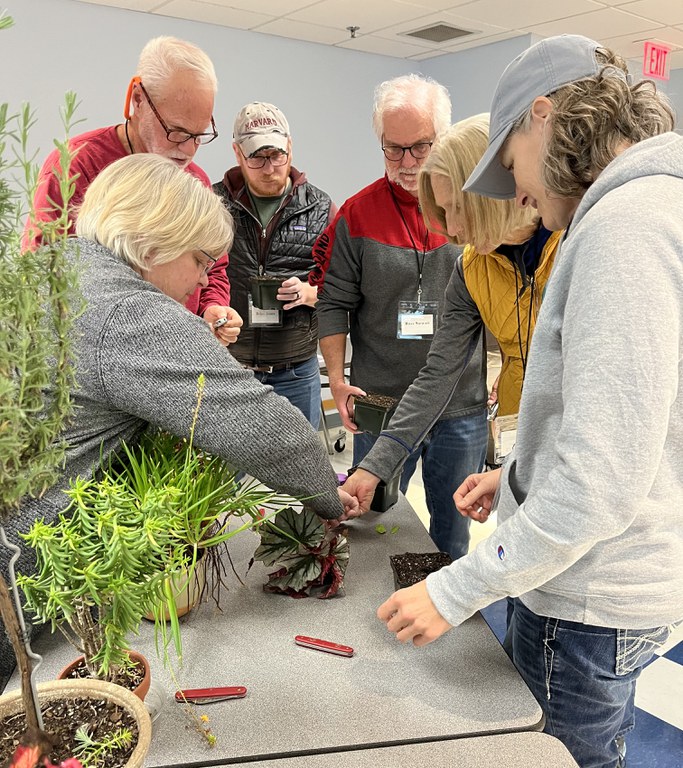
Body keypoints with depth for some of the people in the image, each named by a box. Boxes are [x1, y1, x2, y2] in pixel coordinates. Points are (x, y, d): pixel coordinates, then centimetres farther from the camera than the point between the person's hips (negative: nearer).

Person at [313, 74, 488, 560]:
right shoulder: (356, 215, -1)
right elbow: (334, 304, -1)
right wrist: (338, 381, -9)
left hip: (463, 407, 1)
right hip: (380, 405, 0)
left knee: (453, 526, 17)